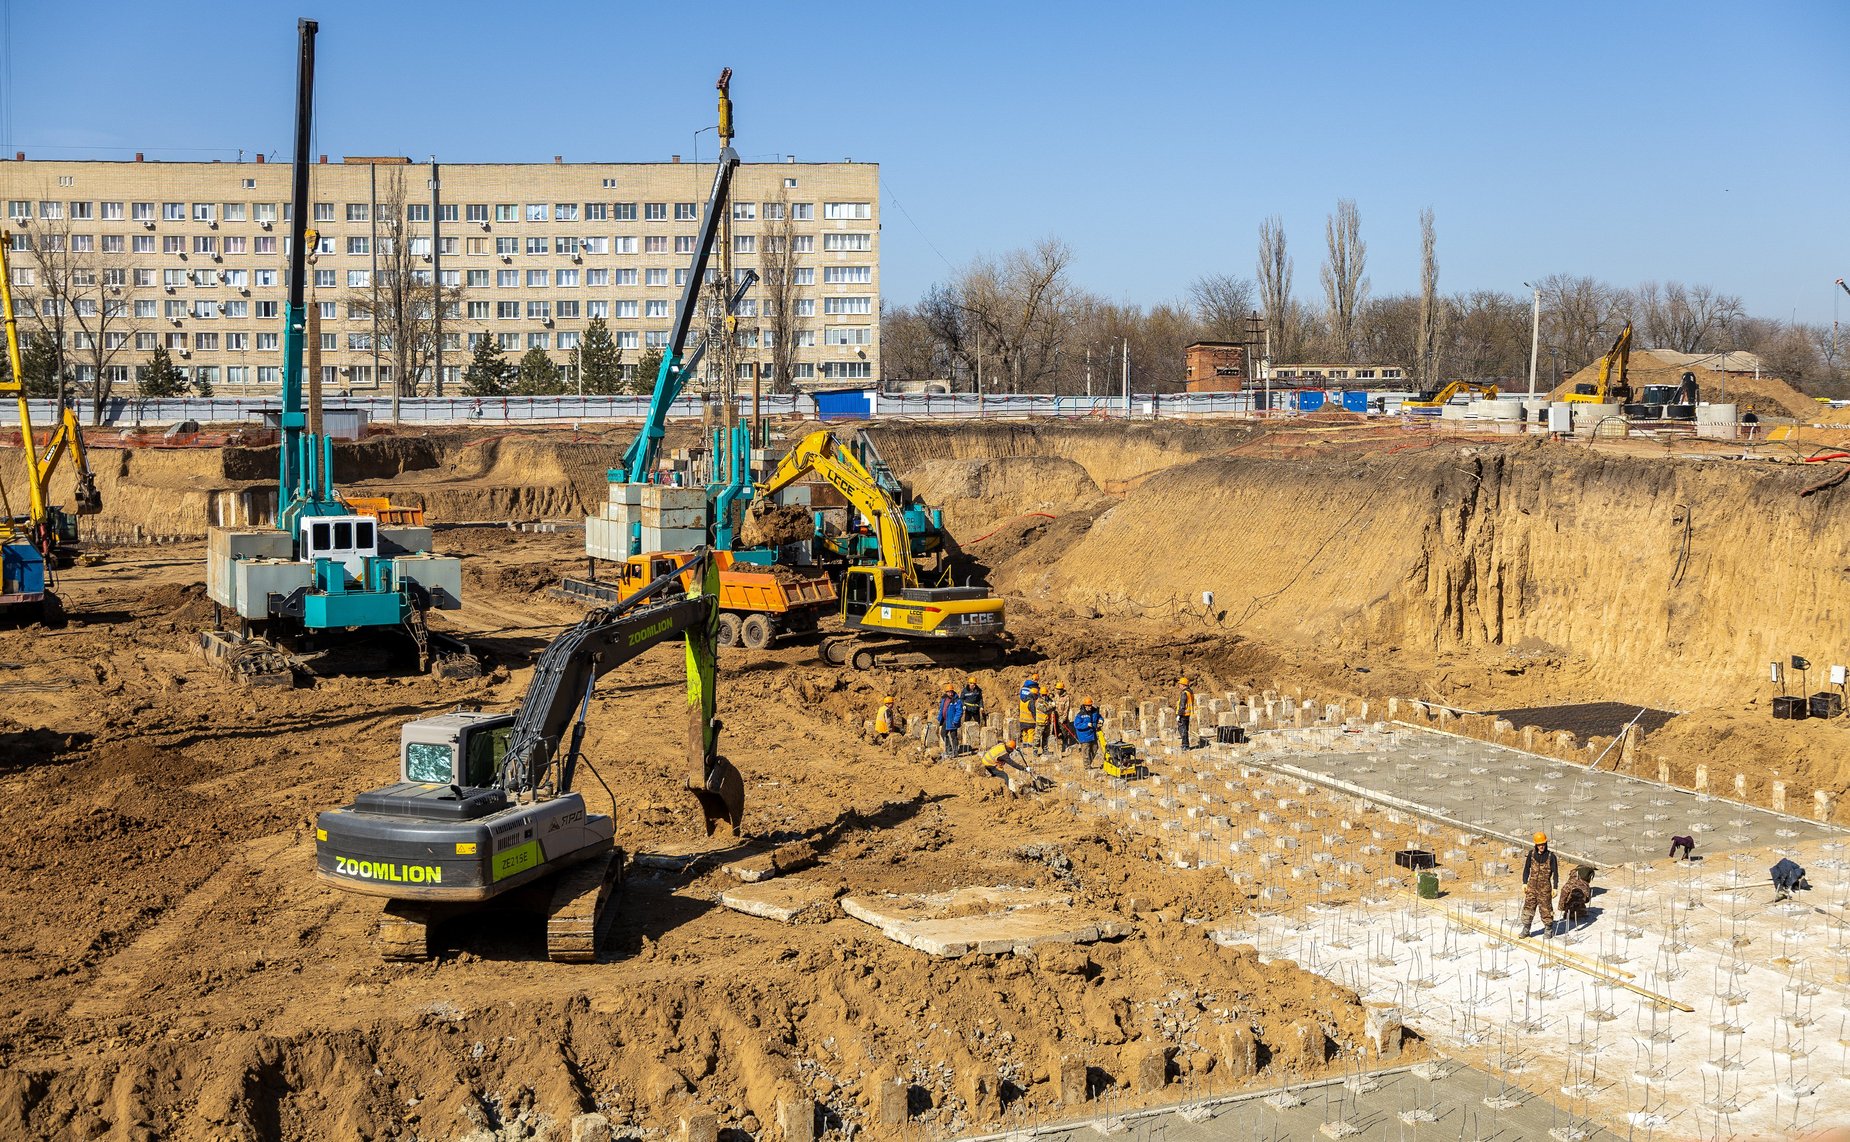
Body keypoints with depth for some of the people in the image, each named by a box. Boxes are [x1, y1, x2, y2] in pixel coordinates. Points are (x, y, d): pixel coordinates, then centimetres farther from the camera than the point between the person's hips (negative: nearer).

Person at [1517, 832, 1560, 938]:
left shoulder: (1551, 856, -8)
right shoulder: (1531, 854, 1)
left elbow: (1555, 873, -6)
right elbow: (1526, 869, 9)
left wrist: (1555, 888, -10)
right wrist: (1524, 883, 5)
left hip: (1545, 886, -3)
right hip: (1532, 885, 3)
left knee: (1545, 908, 4)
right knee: (1528, 906, 3)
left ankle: (1548, 929, 19)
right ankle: (1526, 929, 10)